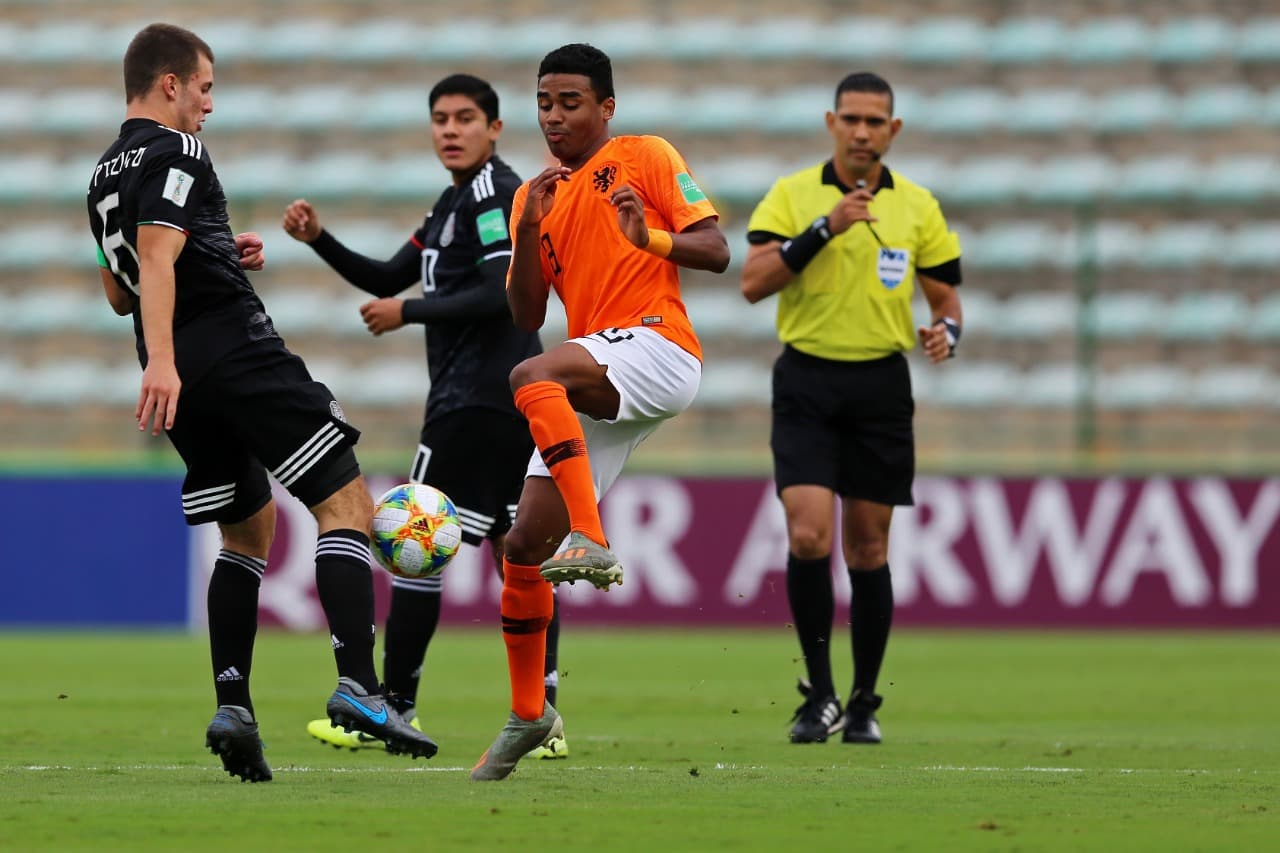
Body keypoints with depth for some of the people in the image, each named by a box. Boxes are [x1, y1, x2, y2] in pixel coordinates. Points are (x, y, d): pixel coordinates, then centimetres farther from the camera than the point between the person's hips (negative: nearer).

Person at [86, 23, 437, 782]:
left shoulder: (106, 175, 21)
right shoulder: (174, 155, -7)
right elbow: (157, 258, -22)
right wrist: (161, 360, -33)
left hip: (184, 382, 9)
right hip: (235, 347, -9)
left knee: (248, 531, 19)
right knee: (346, 503, -10)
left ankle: (232, 707, 5)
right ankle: (358, 686, -26)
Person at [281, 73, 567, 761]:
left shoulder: (493, 195, -10)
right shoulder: (455, 202, 21)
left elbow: (500, 294, -20)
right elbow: (389, 279, 23)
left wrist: (408, 312, -14)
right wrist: (319, 240, 10)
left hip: (474, 402, -10)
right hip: (516, 396, 10)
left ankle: (394, 709, -3)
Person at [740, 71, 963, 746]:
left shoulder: (917, 207, 6)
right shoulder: (791, 196, 0)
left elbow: (945, 296, 12)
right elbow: (753, 282, -12)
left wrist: (945, 331, -11)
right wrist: (824, 227, -20)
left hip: (880, 386, 2)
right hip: (806, 383, -2)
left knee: (868, 546, 5)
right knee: (807, 534, -16)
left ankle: (863, 703, 16)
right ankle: (819, 695, -4)